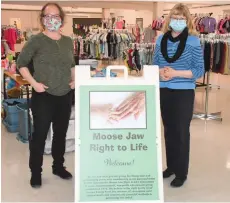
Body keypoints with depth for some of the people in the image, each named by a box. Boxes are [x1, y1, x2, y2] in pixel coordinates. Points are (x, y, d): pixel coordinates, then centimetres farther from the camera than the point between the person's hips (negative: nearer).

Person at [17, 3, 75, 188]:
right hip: (43, 96, -5)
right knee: (40, 134, 1)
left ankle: (58, 166, 32)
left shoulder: (68, 41, 7)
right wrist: (34, 83, -13)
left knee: (61, 133, 15)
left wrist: (74, 80, 6)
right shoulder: (36, 40, -8)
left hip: (65, 96, 5)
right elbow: (21, 64, -4)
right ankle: (36, 172, 16)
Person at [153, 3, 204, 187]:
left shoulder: (193, 41, -8)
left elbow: (199, 70, -9)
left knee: (181, 132, 4)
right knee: (168, 130, 15)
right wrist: (159, 72, -11)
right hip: (164, 92, 5)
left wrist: (175, 73, -20)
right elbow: (154, 64, 11)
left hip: (183, 93, -4)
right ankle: (171, 166, 31)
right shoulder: (161, 39, 5)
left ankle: (182, 173, 17)